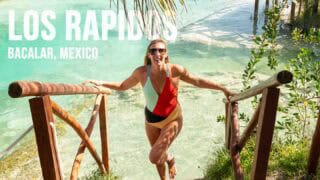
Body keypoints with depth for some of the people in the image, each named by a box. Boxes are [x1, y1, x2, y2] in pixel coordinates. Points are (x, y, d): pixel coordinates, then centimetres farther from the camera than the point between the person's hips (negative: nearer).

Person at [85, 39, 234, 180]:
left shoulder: (175, 70, -23)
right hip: (151, 120, 3)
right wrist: (101, 83, -11)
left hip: (172, 120, -2)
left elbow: (198, 82, -9)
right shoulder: (142, 72, -19)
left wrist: (223, 89, -7)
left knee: (154, 157, -13)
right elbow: (123, 86, -2)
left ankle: (170, 159, 24)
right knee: (158, 157, 21)